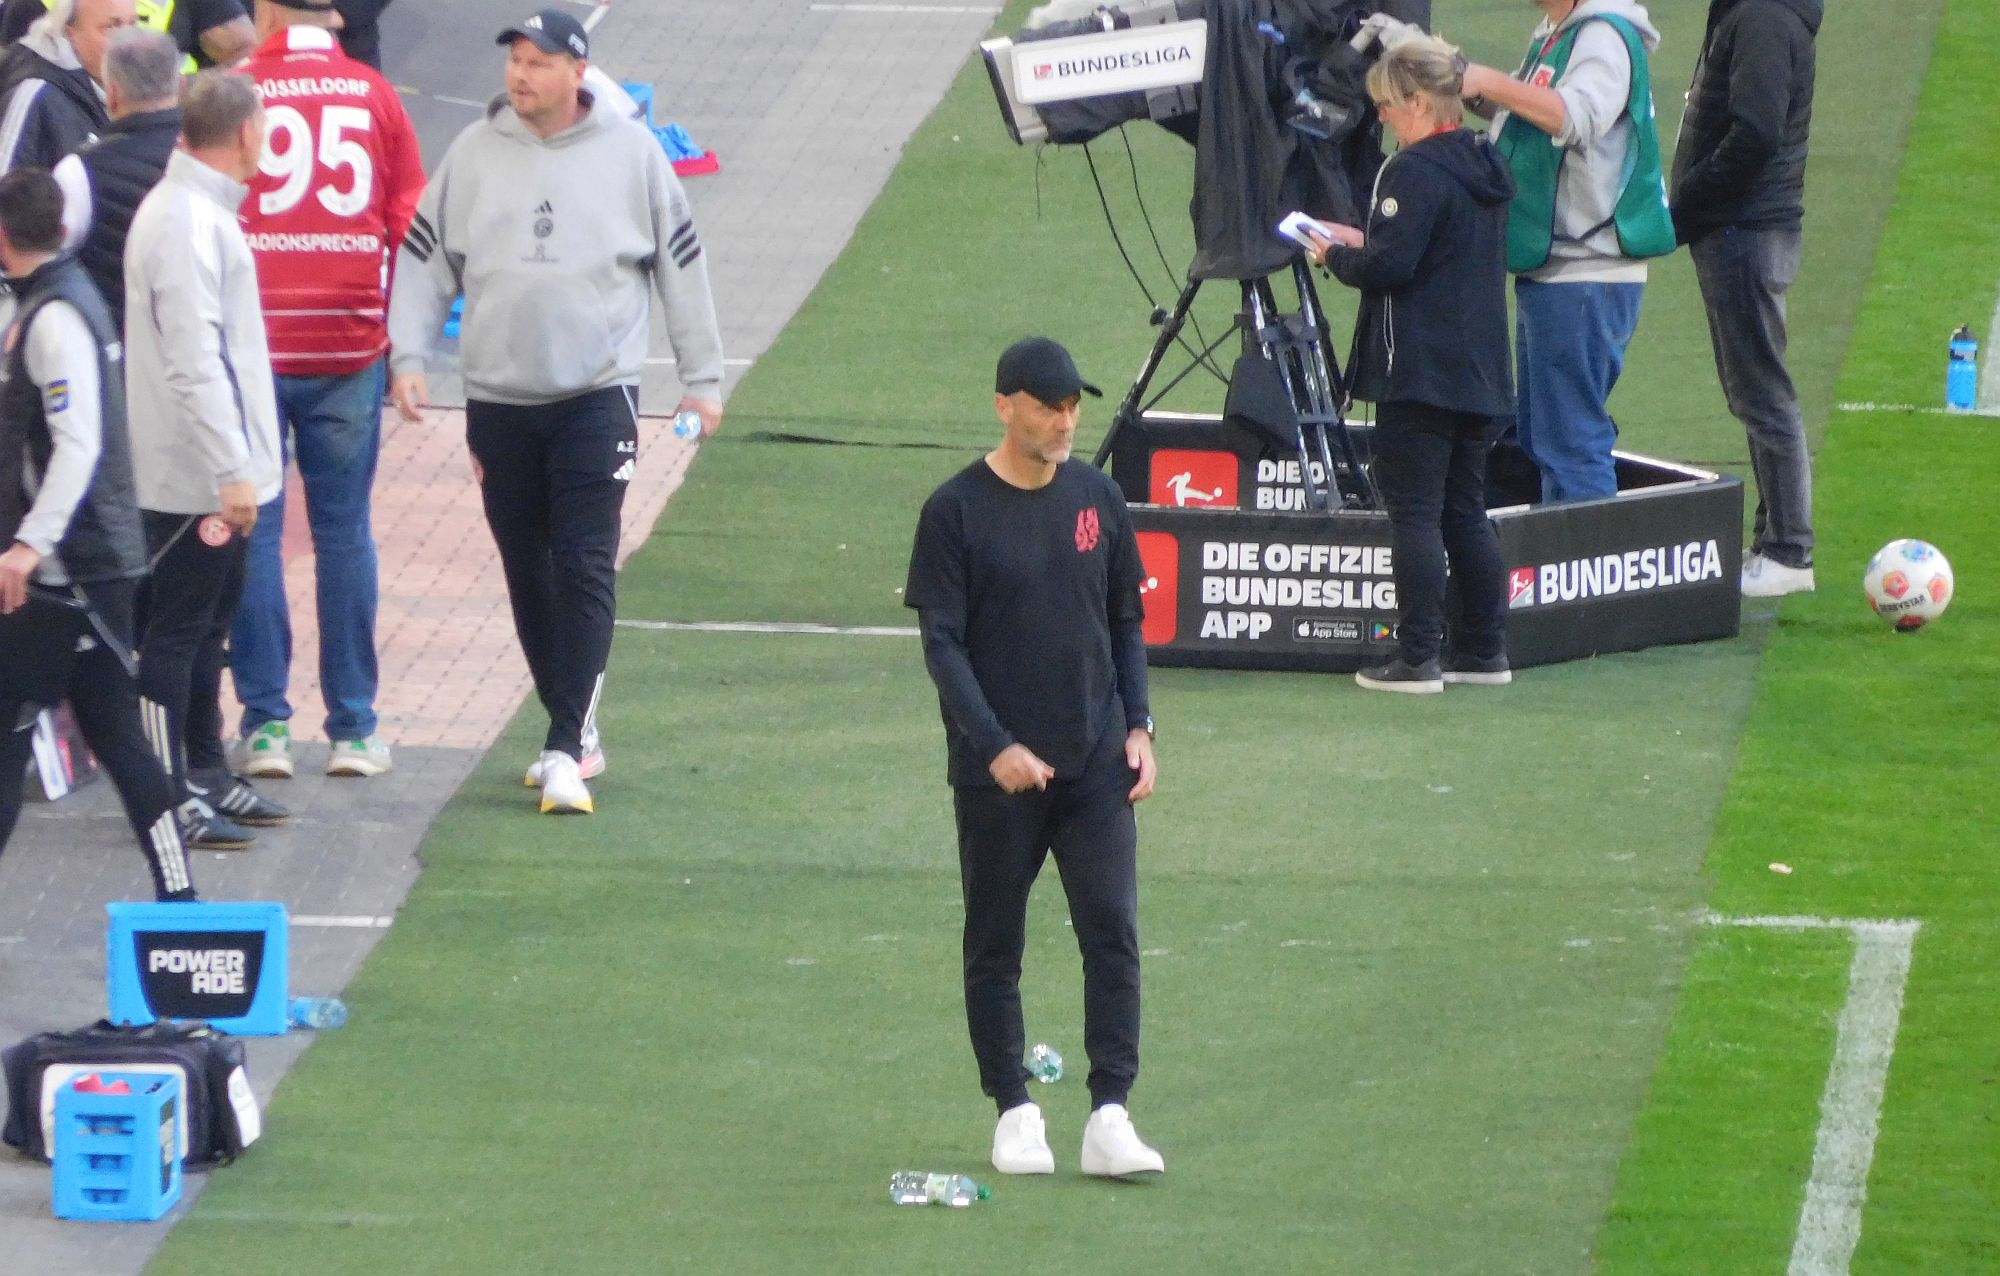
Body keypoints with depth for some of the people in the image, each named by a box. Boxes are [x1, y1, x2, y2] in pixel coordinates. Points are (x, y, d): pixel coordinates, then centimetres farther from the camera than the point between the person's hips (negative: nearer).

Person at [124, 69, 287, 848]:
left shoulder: (202, 210, 13)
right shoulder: (188, 223, -20)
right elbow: (193, 360, -25)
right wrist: (232, 471, -27)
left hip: (213, 472, 10)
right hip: (194, 474, -10)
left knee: (206, 625, 17)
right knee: (176, 630, -4)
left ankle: (204, 776, 26)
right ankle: (169, 796, -1)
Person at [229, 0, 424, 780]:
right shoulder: (374, 95, 1)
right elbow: (410, 218, 3)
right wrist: (401, 331, 15)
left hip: (250, 343, -2)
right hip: (350, 346, 2)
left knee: (252, 531, 5)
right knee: (344, 531, 7)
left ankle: (266, 724, 2)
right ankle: (353, 729, 7)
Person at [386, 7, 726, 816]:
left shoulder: (631, 154, 1)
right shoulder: (475, 153, 5)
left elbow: (681, 266, 7)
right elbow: (425, 258, 9)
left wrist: (703, 378, 7)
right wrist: (408, 355, -1)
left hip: (597, 398, -3)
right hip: (499, 400, 3)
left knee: (585, 572, -11)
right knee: (528, 574, 9)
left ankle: (566, 749, -14)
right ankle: (578, 732, 21)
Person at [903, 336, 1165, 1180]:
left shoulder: (1097, 499, 7)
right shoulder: (957, 510, -6)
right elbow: (941, 643, -8)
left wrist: (1137, 726, 4)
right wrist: (996, 746, -18)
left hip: (1096, 763, 3)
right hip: (996, 769, -3)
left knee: (1113, 934, -6)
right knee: (995, 946, 5)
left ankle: (1109, 1117, -7)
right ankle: (1014, 1113, 16)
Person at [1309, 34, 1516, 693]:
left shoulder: (1416, 171, -16)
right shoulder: (1484, 165, 13)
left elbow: (1389, 267, -22)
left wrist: (1338, 255, -3)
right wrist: (1364, 243, 18)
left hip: (1419, 370, -9)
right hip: (1479, 375, 9)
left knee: (1413, 512, -5)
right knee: (1465, 511, 15)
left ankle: (1417, 658, -5)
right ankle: (1483, 649, 17)